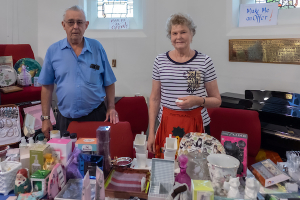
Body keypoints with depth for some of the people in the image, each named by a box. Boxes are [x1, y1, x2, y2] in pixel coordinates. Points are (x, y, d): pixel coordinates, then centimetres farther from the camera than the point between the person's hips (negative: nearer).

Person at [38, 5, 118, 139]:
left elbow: (109, 82, 7)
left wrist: (111, 108, -1)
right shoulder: (53, 51, 1)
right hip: (65, 119, 1)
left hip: (96, 116, 0)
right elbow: (47, 86, 5)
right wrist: (45, 118, 3)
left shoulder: (97, 48, 2)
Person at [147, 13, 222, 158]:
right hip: (167, 125, 1)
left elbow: (217, 101, 5)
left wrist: (198, 100, -15)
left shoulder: (204, 61, 1)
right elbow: (154, 99, 8)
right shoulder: (160, 61, 5)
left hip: (196, 125, -1)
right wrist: (151, 132, 4)